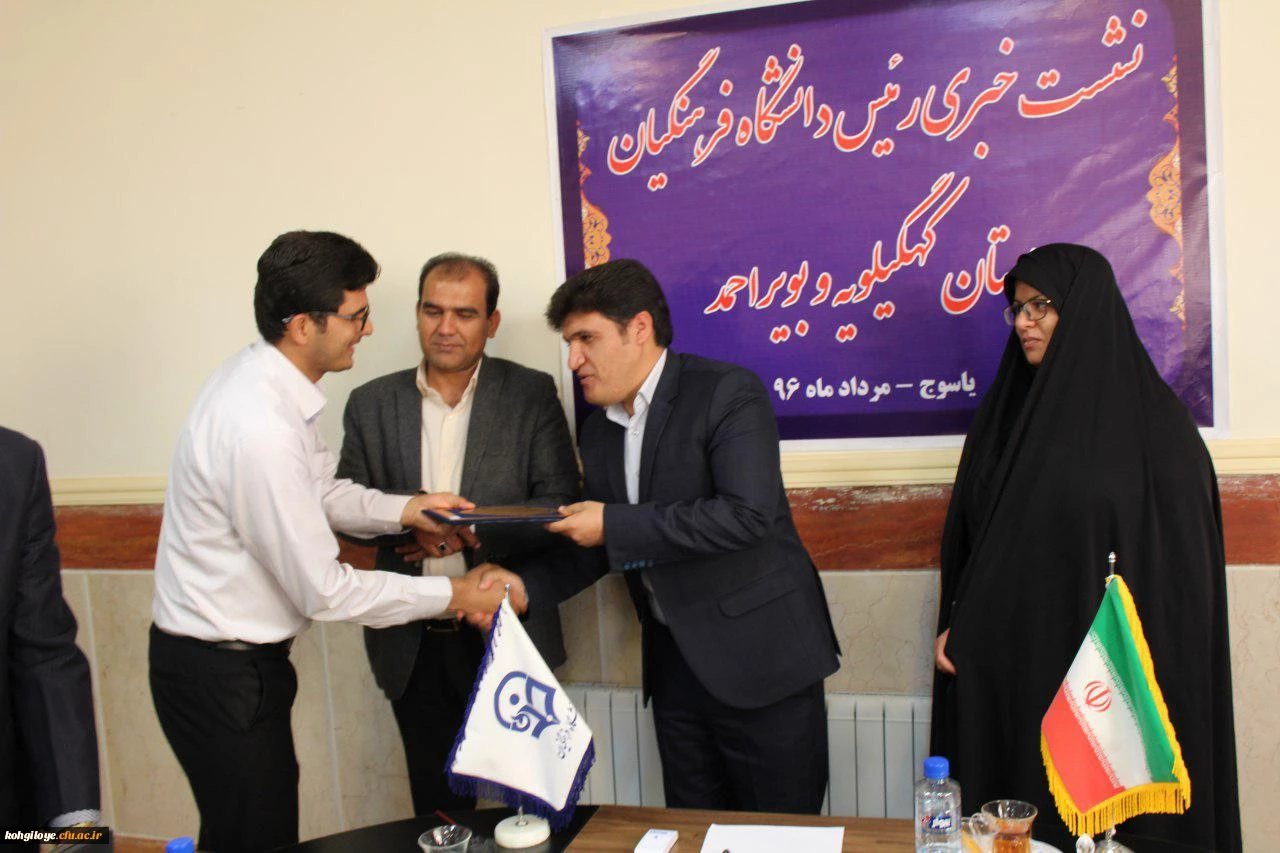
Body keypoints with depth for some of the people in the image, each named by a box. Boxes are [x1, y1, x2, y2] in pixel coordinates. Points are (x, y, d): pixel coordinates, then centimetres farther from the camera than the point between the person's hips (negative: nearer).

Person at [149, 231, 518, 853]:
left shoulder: (262, 377, -1)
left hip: (228, 653, 9)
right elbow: (325, 591, -23)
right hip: (223, 676, -9)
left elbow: (319, 489, 13)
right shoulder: (261, 428, -30)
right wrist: (453, 595, -14)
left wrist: (402, 510, -3)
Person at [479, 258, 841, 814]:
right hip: (674, 660, 7)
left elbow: (748, 514, -25)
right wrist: (524, 586, -3)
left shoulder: (728, 392, -12)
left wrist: (615, 524, -21)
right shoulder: (598, 430, 9)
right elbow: (596, 548, 15)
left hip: (758, 657, -6)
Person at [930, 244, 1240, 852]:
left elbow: (1180, 559, -8)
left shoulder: (1151, 419, -6)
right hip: (1000, 667, 5)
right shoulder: (1007, 409, 9)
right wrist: (953, 622, 3)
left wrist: (1145, 674, -12)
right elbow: (965, 530, 12)